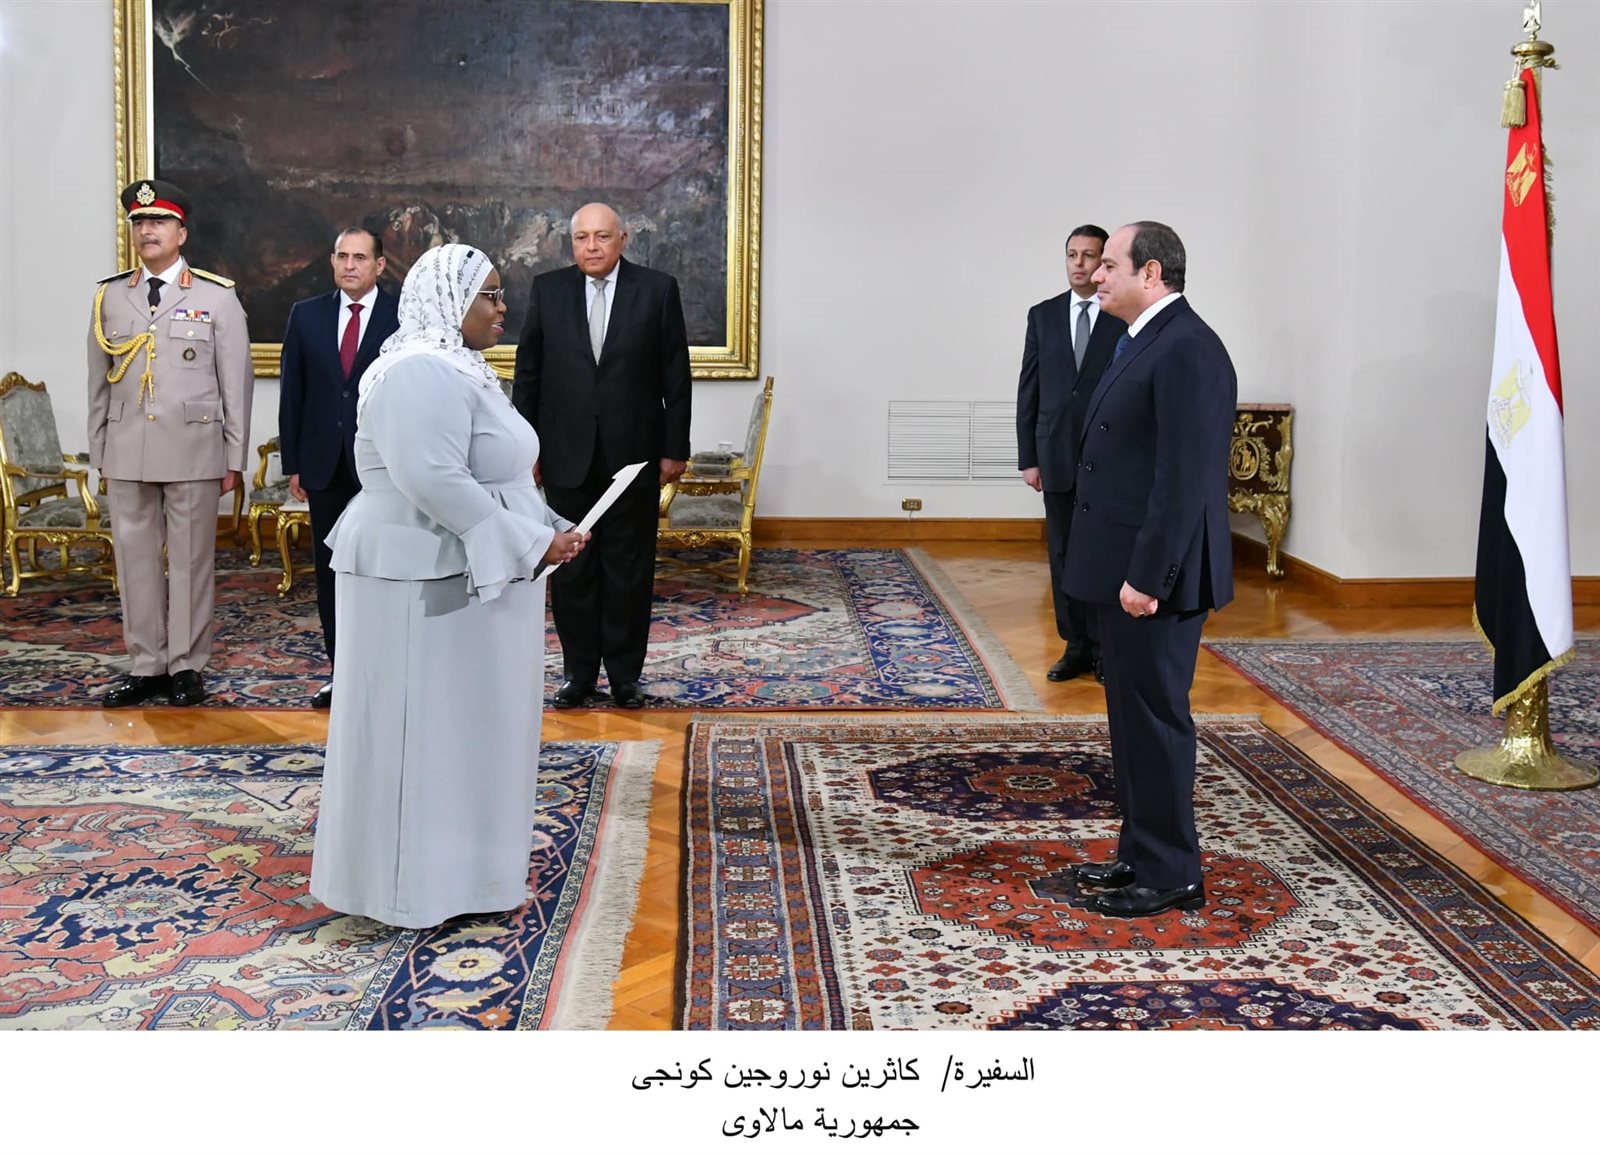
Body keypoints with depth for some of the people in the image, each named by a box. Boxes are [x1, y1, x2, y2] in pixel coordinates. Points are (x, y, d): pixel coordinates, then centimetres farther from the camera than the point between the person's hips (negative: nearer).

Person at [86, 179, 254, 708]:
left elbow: (236, 382, 1)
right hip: (126, 453, 3)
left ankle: (187, 666, 11)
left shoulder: (217, 296, 1)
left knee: (191, 559, 2)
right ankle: (146, 665, 15)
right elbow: (99, 382, 11)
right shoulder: (109, 296, 9)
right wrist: (99, 453, 8)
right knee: (135, 558, 6)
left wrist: (234, 457, -2)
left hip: (193, 450, -3)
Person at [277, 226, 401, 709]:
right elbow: (292, 392, 8)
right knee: (330, 572, 8)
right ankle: (341, 671, 15)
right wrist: (293, 463, 4)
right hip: (325, 466, 4)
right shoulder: (306, 315, 8)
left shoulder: (405, 315, -3)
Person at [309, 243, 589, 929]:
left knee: (463, 724, 15)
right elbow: (434, 483, -28)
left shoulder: (457, 370, 14)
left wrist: (546, 532, 6)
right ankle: (418, 886, 9)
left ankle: (453, 867, 26)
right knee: (425, 729, -1)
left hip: (464, 577, 10)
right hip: (428, 583, -10)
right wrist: (529, 544, -22)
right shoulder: (420, 374, -19)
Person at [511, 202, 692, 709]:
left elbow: (676, 376, 0)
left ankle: (625, 674, 16)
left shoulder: (657, 289, -1)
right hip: (566, 455, 1)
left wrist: (675, 448, -3)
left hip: (633, 454, -1)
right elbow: (528, 372, 6)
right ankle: (579, 672, 17)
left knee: (629, 568, 5)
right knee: (571, 567, 7)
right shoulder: (548, 289, 4)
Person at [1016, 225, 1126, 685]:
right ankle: (1076, 646, 16)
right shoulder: (1043, 315, 8)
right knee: (1063, 554, 7)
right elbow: (1028, 390, 8)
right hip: (1058, 457, 3)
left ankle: (1106, 648, 11)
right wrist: (1028, 457, 3)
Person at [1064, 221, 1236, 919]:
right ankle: (1141, 854, 28)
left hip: (1153, 578, -10)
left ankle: (1171, 876, 8)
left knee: (1156, 718, -2)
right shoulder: (1148, 344, 15)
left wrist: (1147, 577, -23)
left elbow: (1185, 477, -23)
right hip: (1122, 571, 10)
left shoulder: (1186, 350, -17)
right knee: (1132, 716, 17)